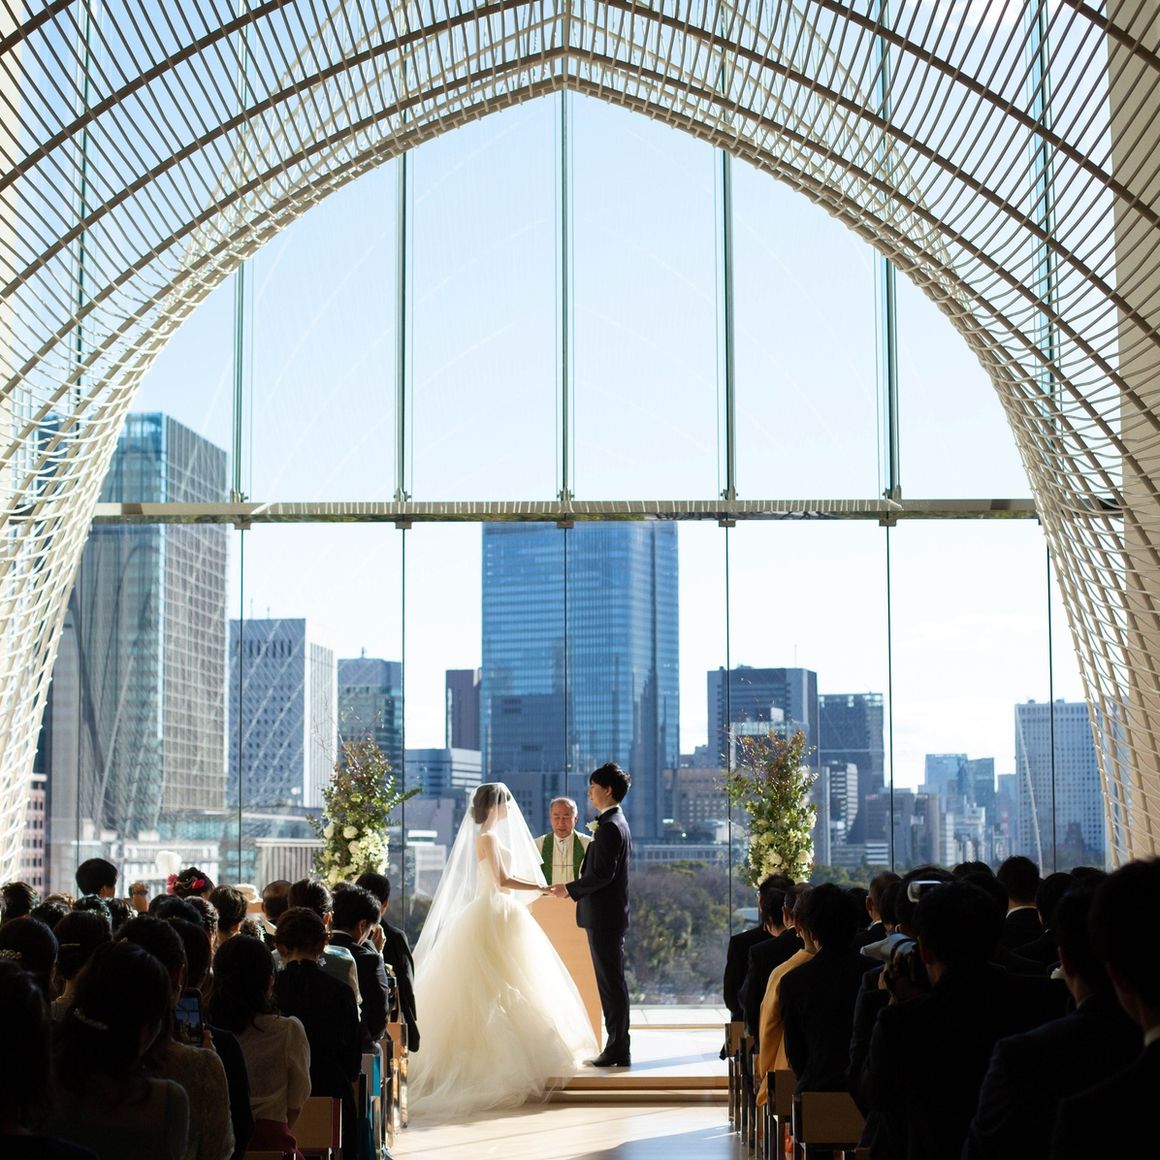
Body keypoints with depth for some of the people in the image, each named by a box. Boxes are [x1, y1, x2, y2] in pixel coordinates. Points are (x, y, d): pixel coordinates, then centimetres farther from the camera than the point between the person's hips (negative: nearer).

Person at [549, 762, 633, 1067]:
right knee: (612, 982, 12)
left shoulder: (609, 826, -16)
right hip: (609, 915, 10)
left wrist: (570, 890, -11)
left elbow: (602, 874, -21)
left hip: (604, 916, -10)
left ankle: (617, 1051, -2)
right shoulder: (617, 822, 16)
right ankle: (618, 1047, 17)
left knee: (611, 982, -5)